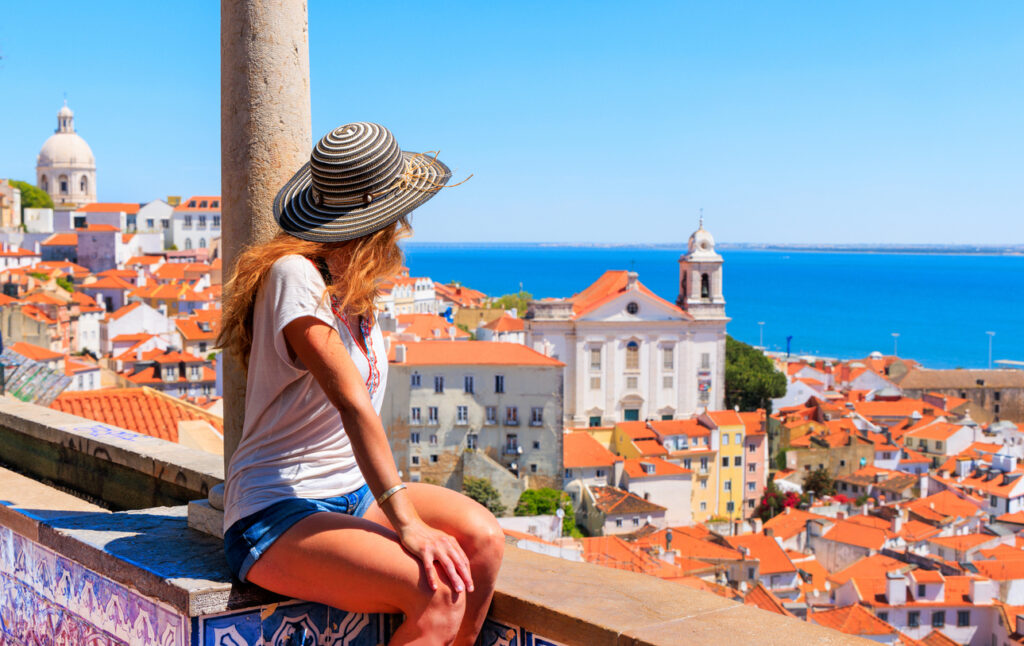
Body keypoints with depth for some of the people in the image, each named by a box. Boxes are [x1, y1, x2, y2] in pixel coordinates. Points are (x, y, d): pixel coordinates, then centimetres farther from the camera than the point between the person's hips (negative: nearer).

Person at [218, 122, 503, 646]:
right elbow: (352, 402, -26)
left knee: (481, 537, -17)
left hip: (352, 495, 8)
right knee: (438, 595, -28)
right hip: (275, 518, -8)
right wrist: (406, 524, -29)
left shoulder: (348, 280, 12)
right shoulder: (295, 275, -16)